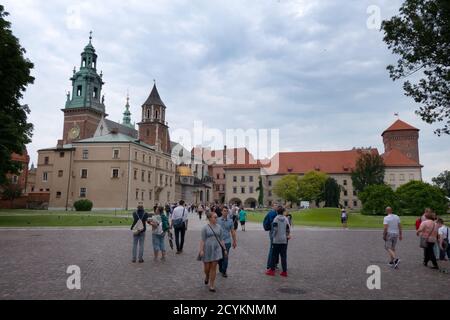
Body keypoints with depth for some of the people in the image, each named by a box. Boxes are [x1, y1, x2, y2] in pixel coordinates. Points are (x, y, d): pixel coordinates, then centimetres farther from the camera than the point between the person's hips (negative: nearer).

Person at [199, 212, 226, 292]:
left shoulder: (219, 227, 5)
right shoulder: (205, 228, -5)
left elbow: (221, 239, 9)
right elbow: (202, 240, -6)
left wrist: (224, 249, 6)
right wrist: (201, 250, -13)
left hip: (216, 249, 2)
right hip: (207, 249, -2)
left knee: (213, 267, 2)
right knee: (207, 267, 7)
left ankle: (211, 286, 13)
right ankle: (207, 276, 41)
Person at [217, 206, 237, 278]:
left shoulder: (230, 221, 2)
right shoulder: (218, 220, -2)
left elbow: (232, 232, 8)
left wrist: (234, 241, 9)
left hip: (227, 242, 0)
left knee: (226, 257, -1)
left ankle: (224, 271, 12)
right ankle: (220, 269, 33)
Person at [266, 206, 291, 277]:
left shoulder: (276, 219, -9)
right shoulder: (286, 219, 1)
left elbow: (274, 229, -13)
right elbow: (288, 229, 3)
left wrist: (273, 236, 2)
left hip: (276, 240, -3)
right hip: (284, 240, 3)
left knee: (274, 255, 6)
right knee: (284, 256, 8)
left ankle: (272, 270, 12)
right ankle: (284, 271, 11)